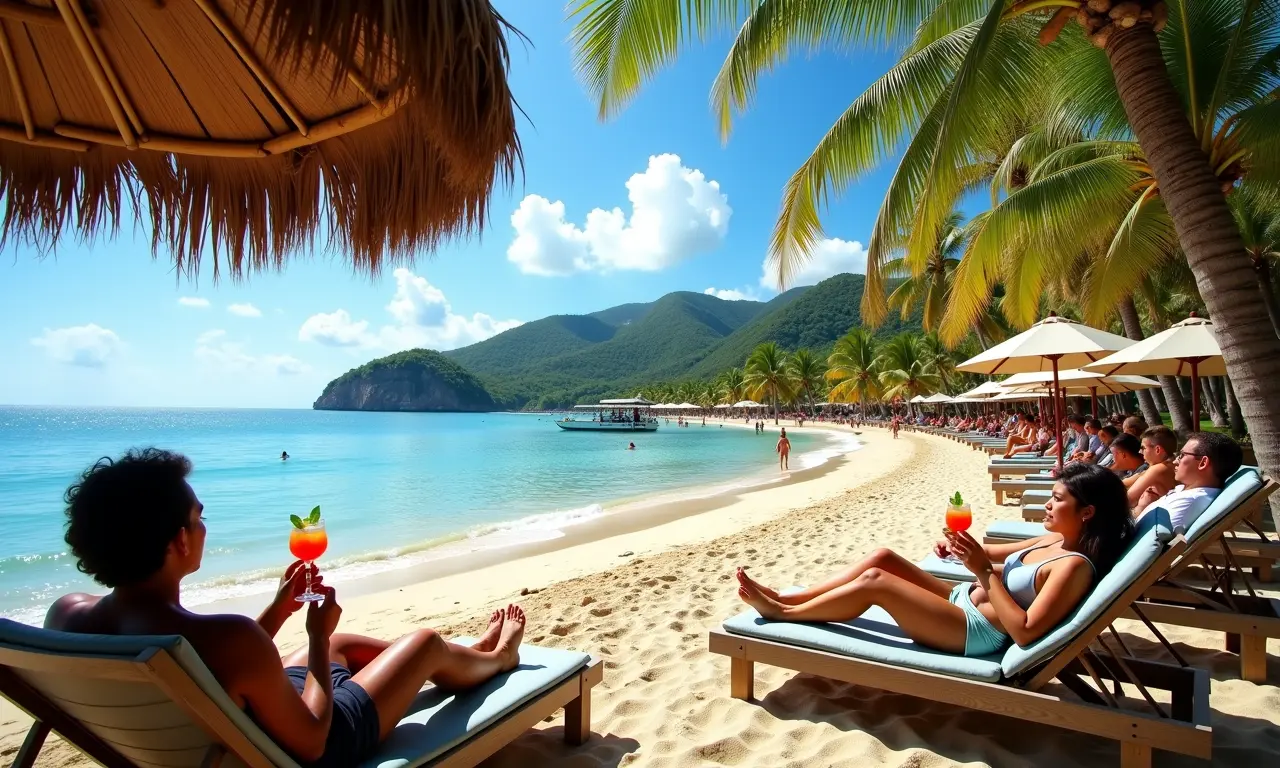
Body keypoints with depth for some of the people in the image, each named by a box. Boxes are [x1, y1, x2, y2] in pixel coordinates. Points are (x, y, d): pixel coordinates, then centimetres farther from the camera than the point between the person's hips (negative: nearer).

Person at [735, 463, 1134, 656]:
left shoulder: (1075, 566, -20)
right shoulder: (1056, 541, 8)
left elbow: (1024, 632, -27)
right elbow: (997, 555, 21)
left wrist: (985, 571, -29)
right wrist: (963, 547, -1)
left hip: (977, 633, -9)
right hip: (962, 600, 9)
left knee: (874, 581, -18)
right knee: (883, 557, -3)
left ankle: (782, 613, -3)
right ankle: (786, 599, 1)